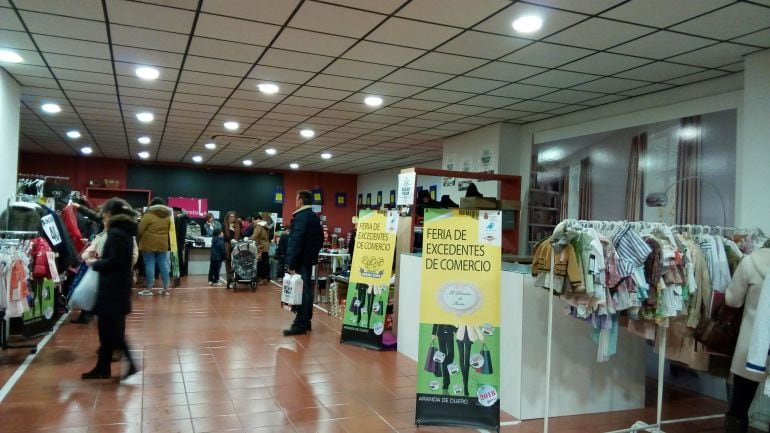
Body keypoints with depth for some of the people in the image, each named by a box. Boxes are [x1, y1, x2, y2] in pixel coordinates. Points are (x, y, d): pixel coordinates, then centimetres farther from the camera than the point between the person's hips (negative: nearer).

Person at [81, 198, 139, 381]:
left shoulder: (115, 233, -17)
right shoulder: (124, 231, 12)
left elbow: (114, 262, -22)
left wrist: (95, 263, -8)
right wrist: (98, 260, 9)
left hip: (113, 288, -10)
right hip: (118, 286, 10)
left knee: (111, 329, -4)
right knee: (109, 328, 14)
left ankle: (129, 363, -2)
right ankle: (103, 367, 21)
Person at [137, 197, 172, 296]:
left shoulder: (148, 215, -9)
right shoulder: (167, 216, 7)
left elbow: (140, 230, -8)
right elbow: (169, 231, 9)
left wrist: (138, 240, 6)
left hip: (149, 243, -4)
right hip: (163, 244, 5)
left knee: (150, 265, -2)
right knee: (163, 264, 7)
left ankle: (149, 289, 1)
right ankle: (166, 289, 9)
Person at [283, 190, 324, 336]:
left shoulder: (300, 217, -15)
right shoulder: (315, 217, 13)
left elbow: (295, 242, -20)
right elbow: (320, 238, 19)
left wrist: (291, 264, -20)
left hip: (301, 259, -9)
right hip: (310, 258, 9)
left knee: (301, 291, -8)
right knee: (307, 289, 13)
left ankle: (300, 324, -6)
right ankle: (306, 321, 20)